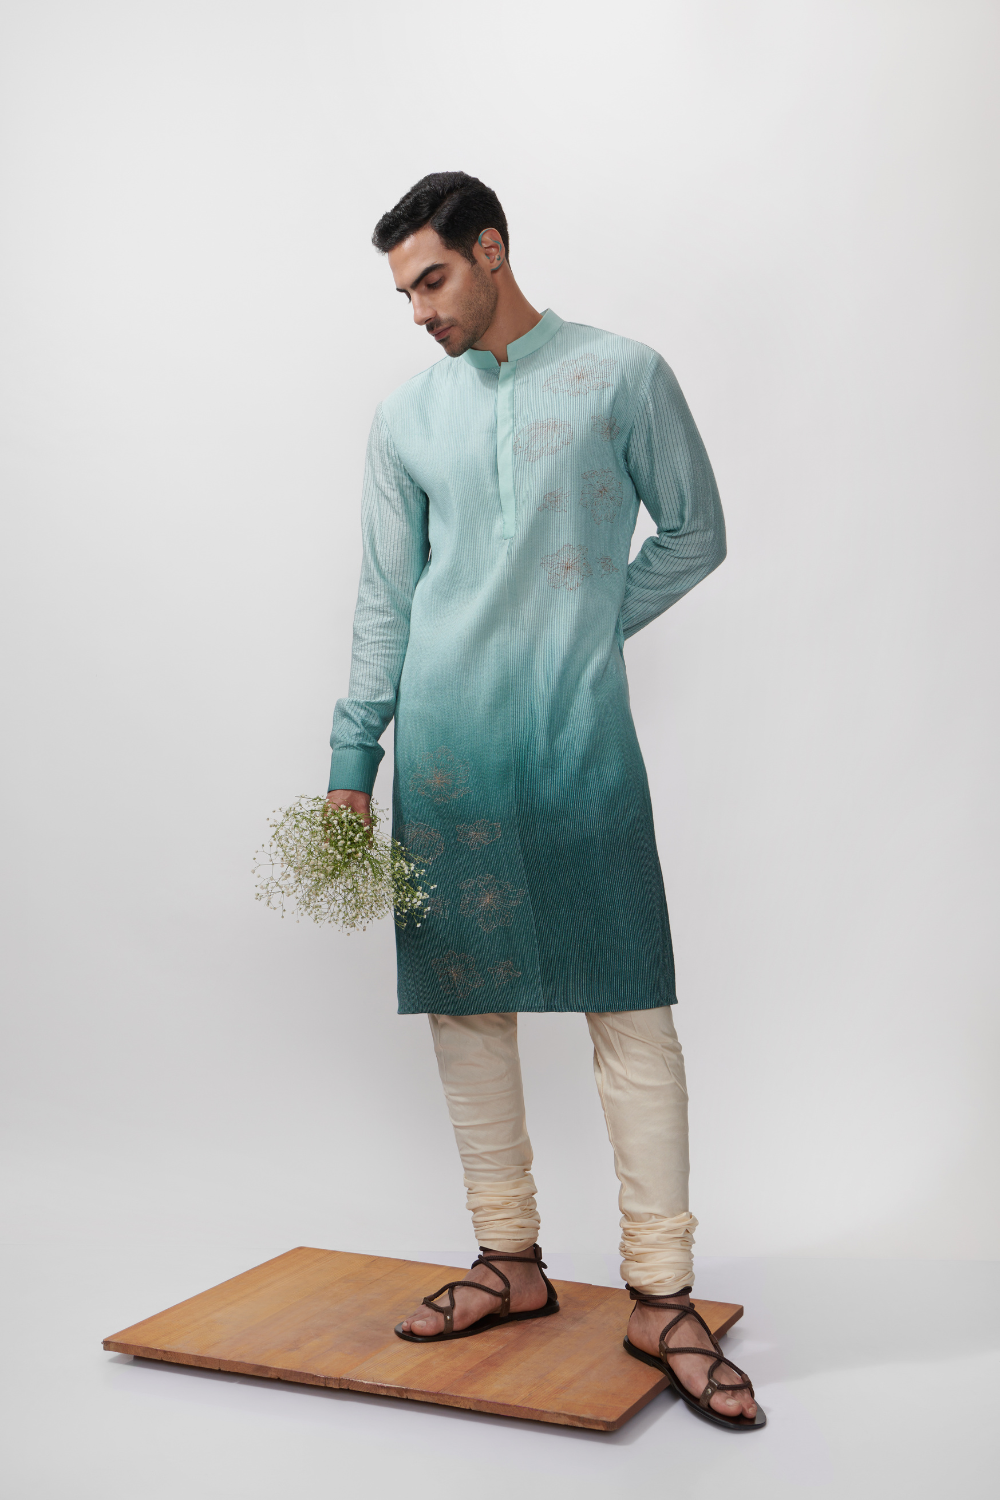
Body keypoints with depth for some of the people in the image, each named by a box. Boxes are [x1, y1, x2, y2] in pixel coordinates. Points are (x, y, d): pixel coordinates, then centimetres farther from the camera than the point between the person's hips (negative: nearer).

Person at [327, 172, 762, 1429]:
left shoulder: (622, 377, 2)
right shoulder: (405, 416, 11)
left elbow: (695, 535, 9)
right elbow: (385, 603, 12)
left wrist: (585, 631, 4)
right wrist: (352, 764, 8)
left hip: (583, 745, -3)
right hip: (445, 746, 3)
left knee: (633, 1011, -4)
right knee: (466, 1006, 6)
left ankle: (661, 1301, 4)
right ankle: (511, 1265, 20)